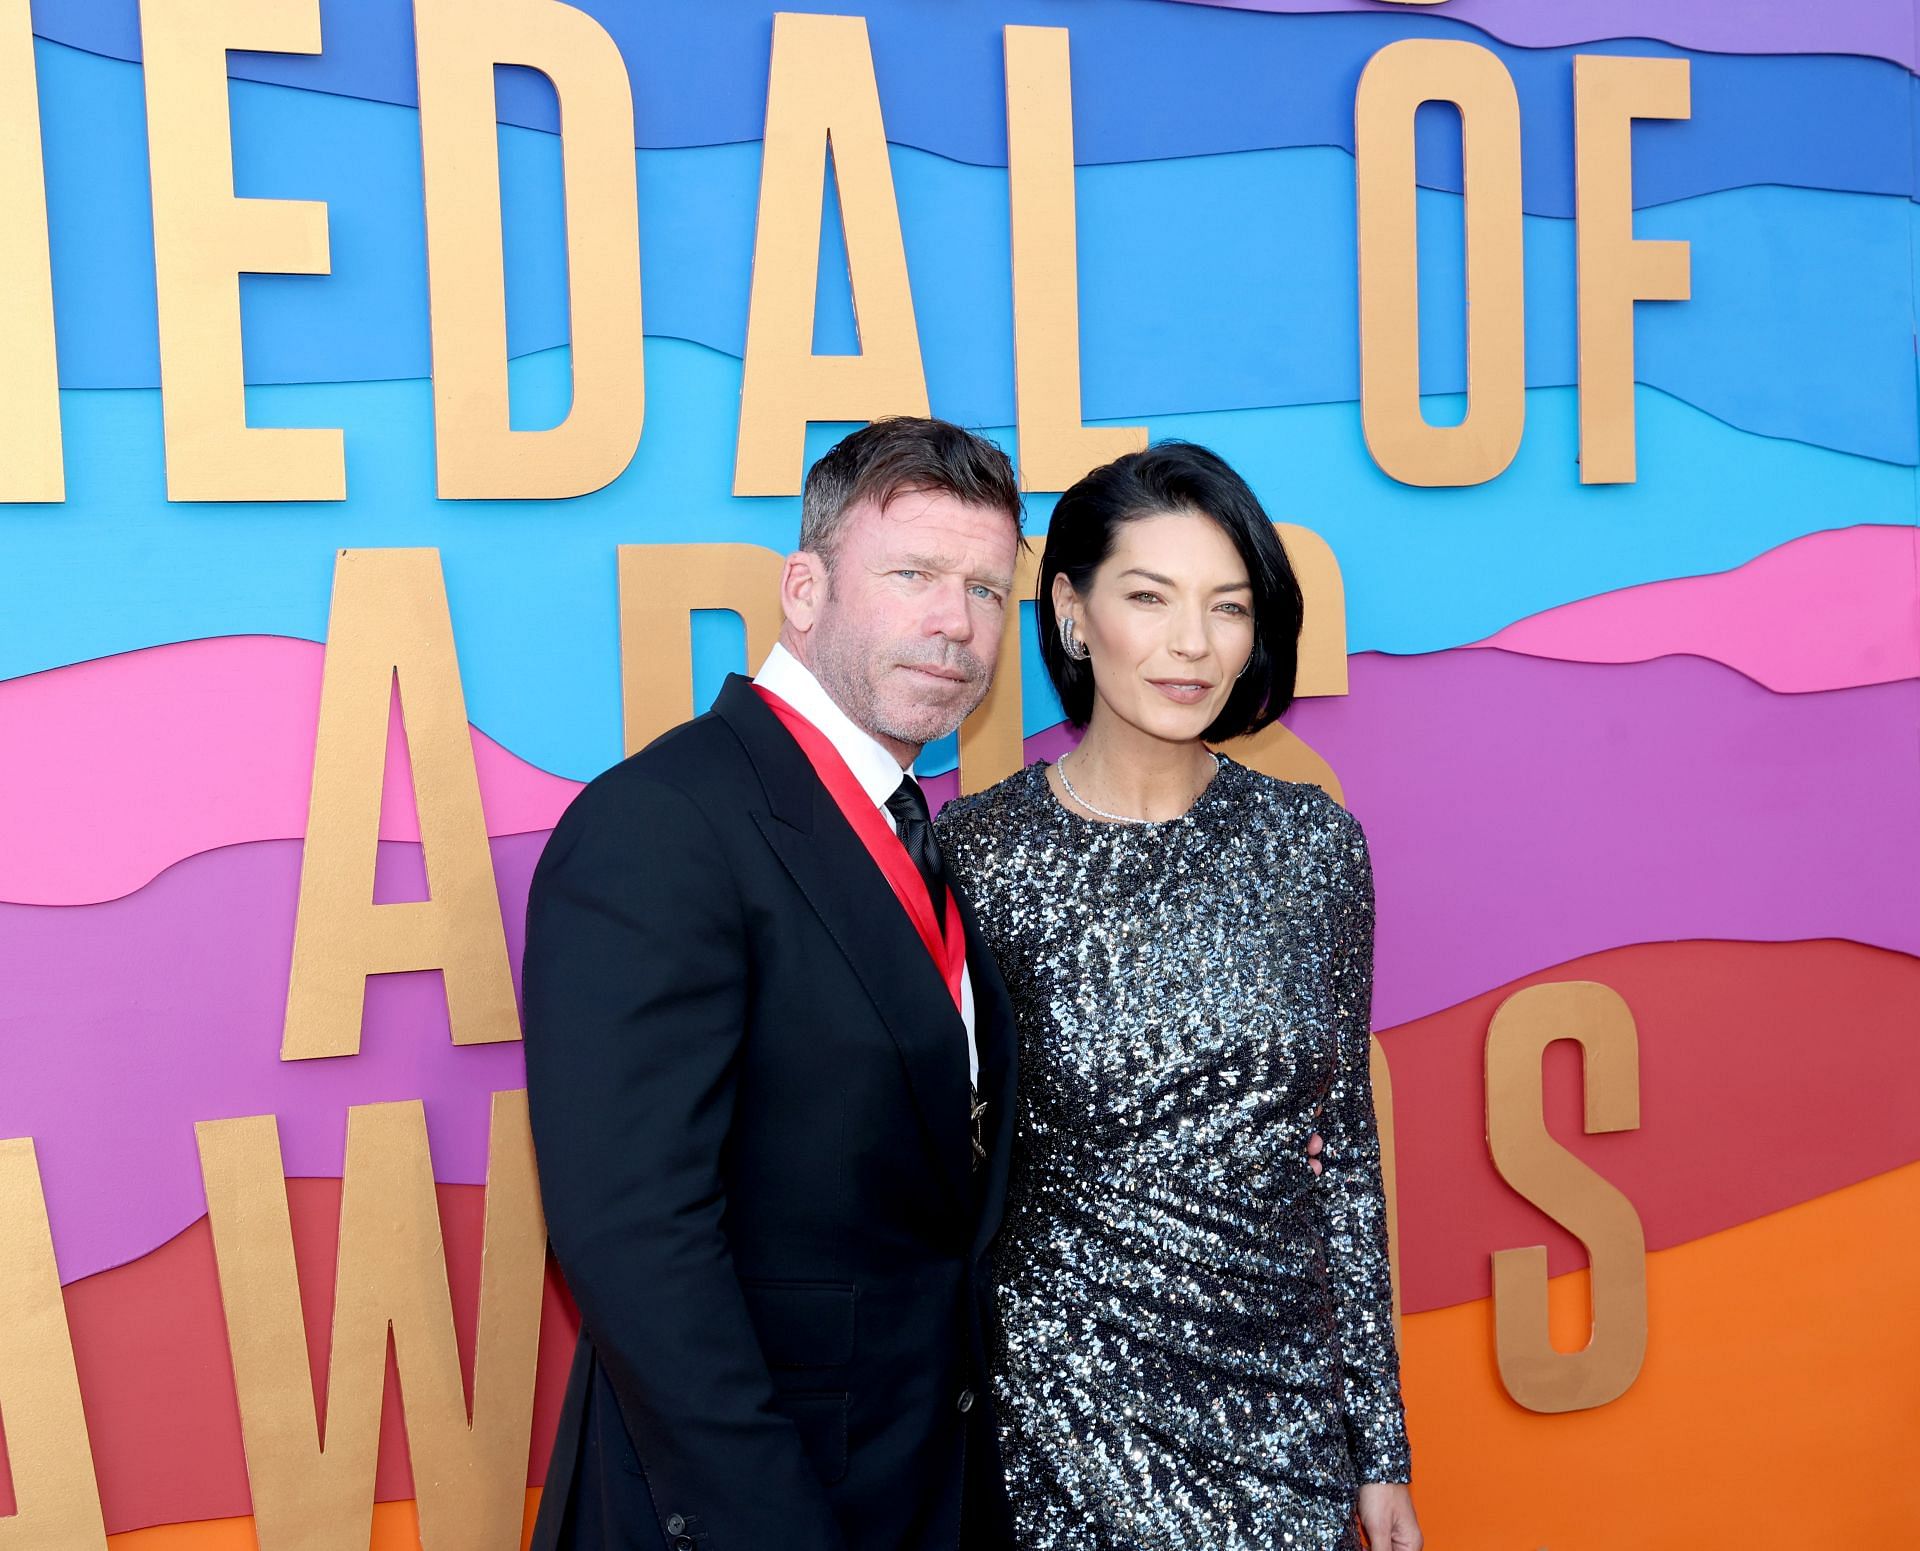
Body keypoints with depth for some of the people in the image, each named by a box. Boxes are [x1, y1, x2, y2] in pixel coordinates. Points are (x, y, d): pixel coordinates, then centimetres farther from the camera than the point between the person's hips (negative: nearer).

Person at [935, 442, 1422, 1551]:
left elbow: (1346, 1148, 3)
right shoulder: (977, 850, -10)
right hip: (1061, 1406, -2)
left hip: (1287, 1414, 3)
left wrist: (1381, 1444, 6)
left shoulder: (1317, 844, -2)